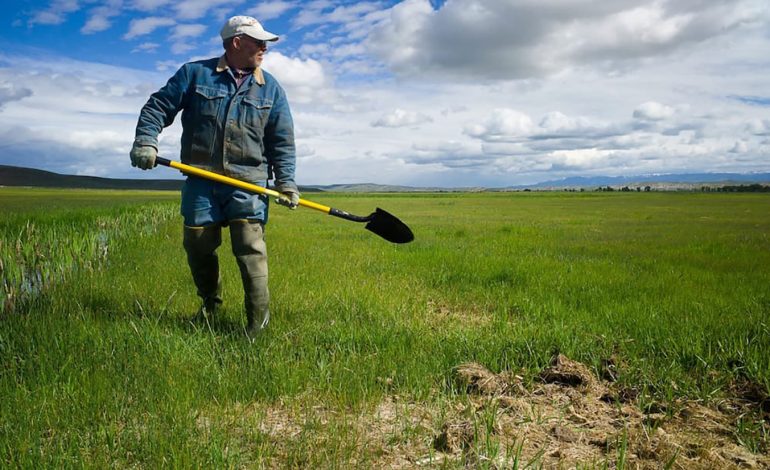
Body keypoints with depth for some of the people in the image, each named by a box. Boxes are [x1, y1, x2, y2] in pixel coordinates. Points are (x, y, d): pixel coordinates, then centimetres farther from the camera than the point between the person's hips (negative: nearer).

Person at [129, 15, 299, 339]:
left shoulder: (270, 88, 10)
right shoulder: (195, 73, 5)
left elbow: (282, 140, 8)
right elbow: (158, 106, 6)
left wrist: (286, 182, -2)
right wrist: (145, 141, -11)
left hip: (247, 182, 0)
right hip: (201, 181, 1)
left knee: (250, 248, -10)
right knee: (198, 245, 7)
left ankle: (259, 319, -1)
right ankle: (210, 302, 32)